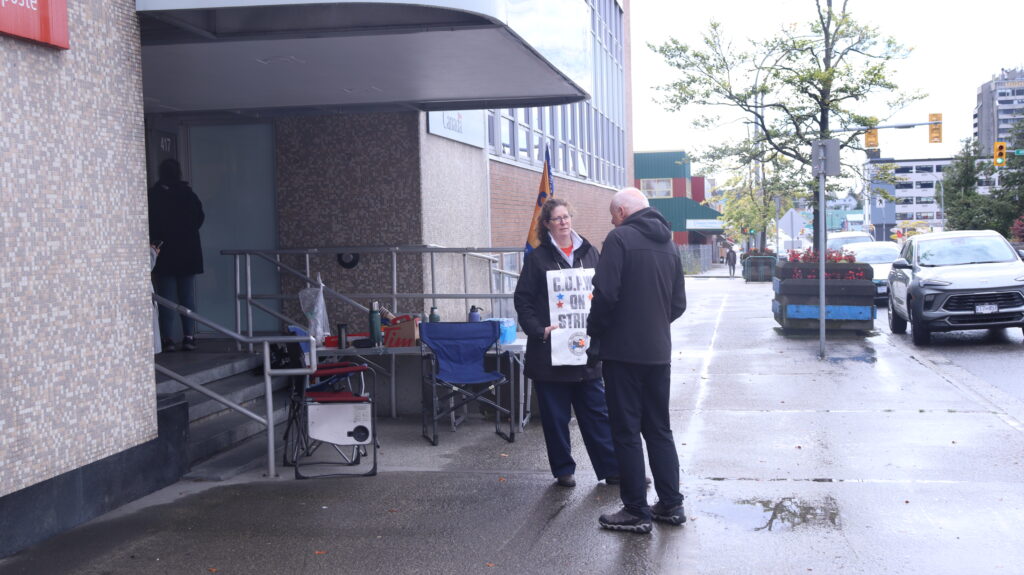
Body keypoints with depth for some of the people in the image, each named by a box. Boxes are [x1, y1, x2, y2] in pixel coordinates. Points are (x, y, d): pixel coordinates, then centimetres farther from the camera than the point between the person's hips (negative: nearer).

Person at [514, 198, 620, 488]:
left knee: (596, 410, 5)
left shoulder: (589, 252, 8)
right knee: (555, 415, 5)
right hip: (549, 350, -2)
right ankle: (563, 470, 18)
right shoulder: (537, 258, 0)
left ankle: (612, 468, 12)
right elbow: (522, 300, -2)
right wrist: (539, 330, -14)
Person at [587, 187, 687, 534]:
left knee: (626, 431, 0)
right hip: (658, 352, 7)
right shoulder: (667, 244, 12)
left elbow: (606, 294, -18)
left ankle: (636, 512, 4)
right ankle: (671, 505, 19)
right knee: (659, 429, 15)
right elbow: (678, 303, 15)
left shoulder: (619, 238, -10)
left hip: (623, 351, -7)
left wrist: (594, 335, -5)